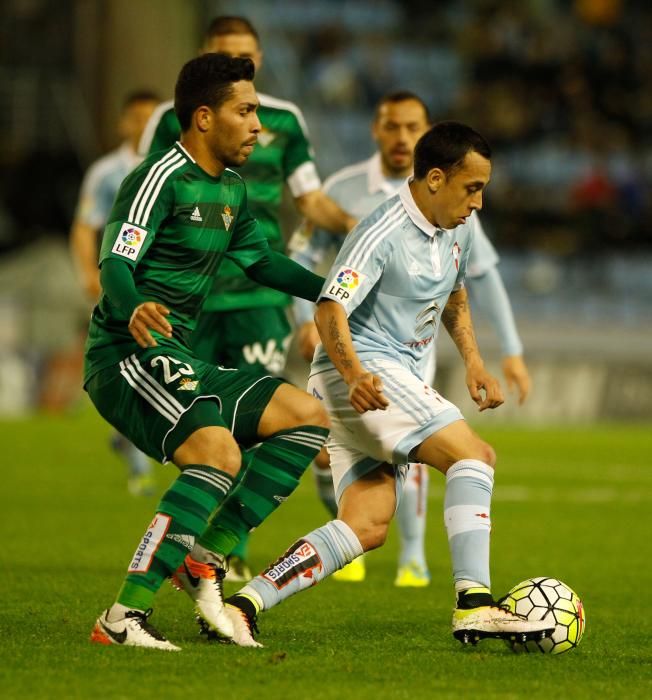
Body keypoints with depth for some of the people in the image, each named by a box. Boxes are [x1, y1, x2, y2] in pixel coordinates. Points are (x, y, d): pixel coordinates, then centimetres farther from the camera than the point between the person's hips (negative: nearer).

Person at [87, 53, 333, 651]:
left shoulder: (231, 189, 16)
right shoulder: (161, 179, -13)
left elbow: (260, 260, 32)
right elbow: (115, 265, -23)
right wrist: (133, 309, -45)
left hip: (179, 364, 10)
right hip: (128, 358, -10)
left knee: (308, 417, 5)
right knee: (219, 452, -31)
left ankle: (207, 558, 1)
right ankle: (123, 618, -33)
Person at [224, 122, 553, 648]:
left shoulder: (461, 227, 11)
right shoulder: (382, 234, -17)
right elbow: (330, 311, -25)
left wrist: (473, 361, 14)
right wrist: (355, 376, -40)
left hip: (398, 379, 9)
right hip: (363, 372, -9)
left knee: (368, 526, -5)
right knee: (475, 454, -20)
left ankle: (246, 604, -10)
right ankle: (474, 605, -26)